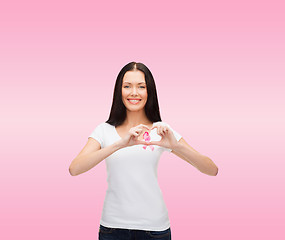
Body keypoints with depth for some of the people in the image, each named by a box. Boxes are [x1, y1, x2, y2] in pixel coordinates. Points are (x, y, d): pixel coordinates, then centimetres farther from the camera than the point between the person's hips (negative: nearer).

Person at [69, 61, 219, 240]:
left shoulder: (161, 130, -1)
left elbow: (212, 170, -6)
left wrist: (177, 146, -23)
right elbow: (74, 169, -17)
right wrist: (119, 144, -28)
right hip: (113, 225, 0)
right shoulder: (105, 130, 0)